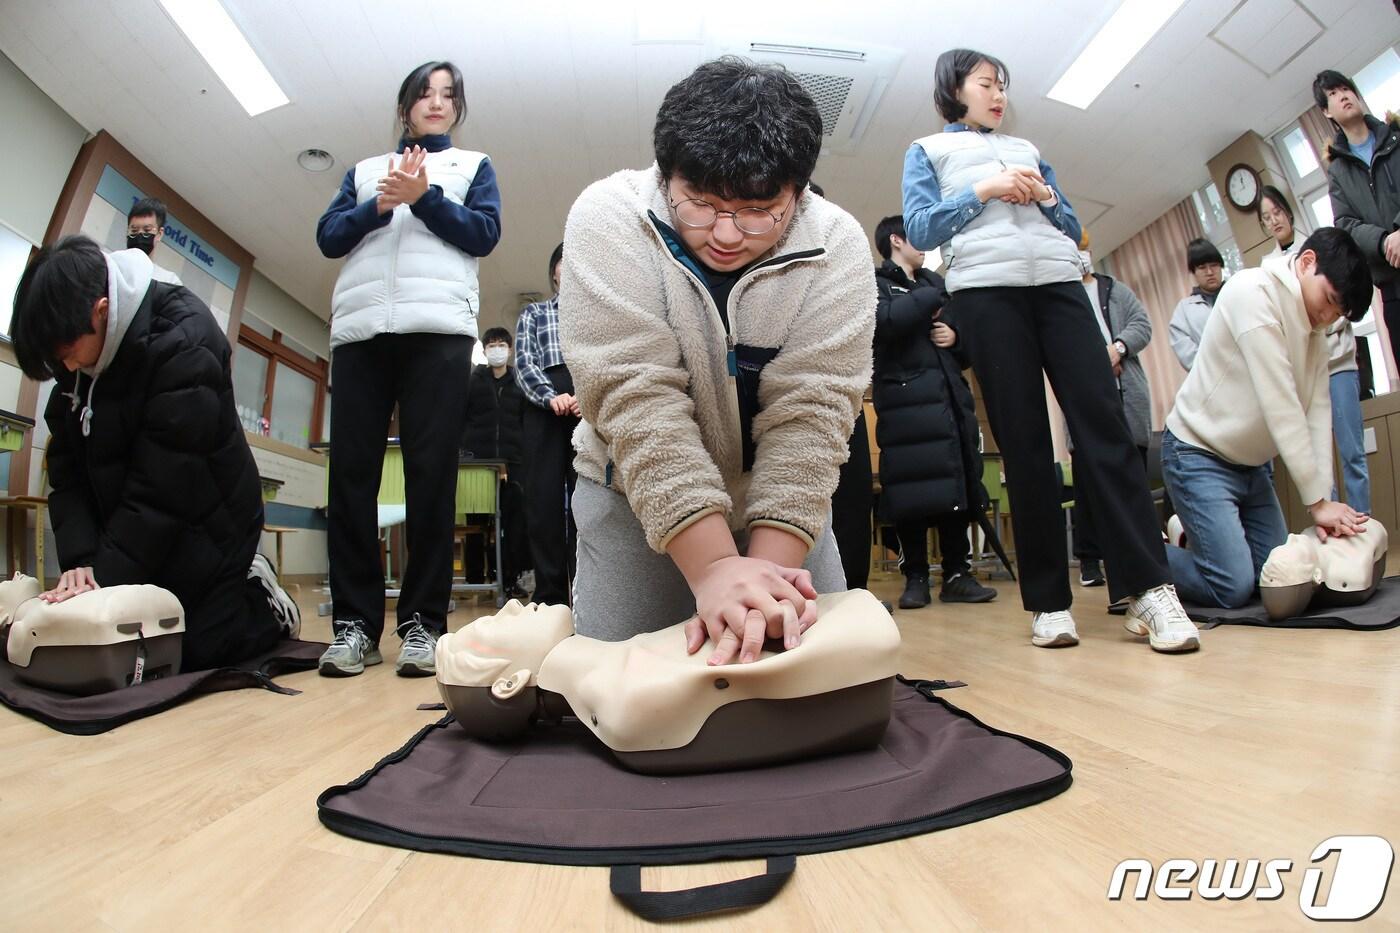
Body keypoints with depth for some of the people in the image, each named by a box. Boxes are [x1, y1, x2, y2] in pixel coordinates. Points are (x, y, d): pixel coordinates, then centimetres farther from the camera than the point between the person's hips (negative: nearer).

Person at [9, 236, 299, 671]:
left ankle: (264, 604, 19)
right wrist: (79, 560, -15)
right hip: (128, 528, 7)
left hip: (202, 527, -7)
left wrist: (106, 577, -24)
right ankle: (236, 582, 24)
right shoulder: (79, 358, -3)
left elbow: (162, 489, -25)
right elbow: (67, 467, -3)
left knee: (186, 649, -6)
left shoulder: (183, 342, -24)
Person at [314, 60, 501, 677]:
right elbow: (328, 237, 15)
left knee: (430, 471, -10)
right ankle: (355, 622, -1)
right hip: (359, 327, 3)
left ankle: (423, 621, -6)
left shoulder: (474, 165, 23)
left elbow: (485, 233, 7)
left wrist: (424, 196, -4)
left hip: (439, 327, -3)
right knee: (351, 471, -6)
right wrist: (381, 204, -1)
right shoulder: (365, 170, 28)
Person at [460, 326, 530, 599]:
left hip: (512, 461, 1)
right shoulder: (472, 381, 9)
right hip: (478, 461, -1)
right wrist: (463, 449, -5)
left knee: (515, 520, -1)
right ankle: (475, 577, 12)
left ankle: (511, 577, 7)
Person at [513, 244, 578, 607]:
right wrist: (551, 395, -12)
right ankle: (550, 595, 2)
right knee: (545, 498, -3)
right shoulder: (533, 313, 23)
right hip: (545, 407, 1)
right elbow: (523, 363, 8)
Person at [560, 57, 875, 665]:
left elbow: (807, 412, -22)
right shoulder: (609, 219, -18)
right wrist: (715, 567, -34)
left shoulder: (835, 244, -14)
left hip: (783, 504, 2)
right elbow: (636, 399, -28)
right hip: (634, 495, -1)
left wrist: (770, 567, -33)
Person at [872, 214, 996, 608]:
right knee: (913, 490, -9)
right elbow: (884, 321, -14)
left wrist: (957, 335, 6)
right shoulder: (875, 282, 10)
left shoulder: (935, 281, 28)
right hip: (906, 399, -6)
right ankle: (915, 578, 1)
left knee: (959, 487, 1)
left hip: (951, 396, 6)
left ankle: (957, 575, 10)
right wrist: (932, 298, -1)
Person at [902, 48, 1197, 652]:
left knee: (1101, 419, -12)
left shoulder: (1027, 150, 31)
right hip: (986, 289, -3)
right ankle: (1048, 602, -5)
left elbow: (1072, 227, 25)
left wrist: (1044, 196, 6)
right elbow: (919, 229, 4)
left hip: (1058, 282, 4)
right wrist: (984, 190, -4)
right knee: (1023, 439, -10)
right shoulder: (928, 150, 21)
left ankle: (1148, 589, -12)